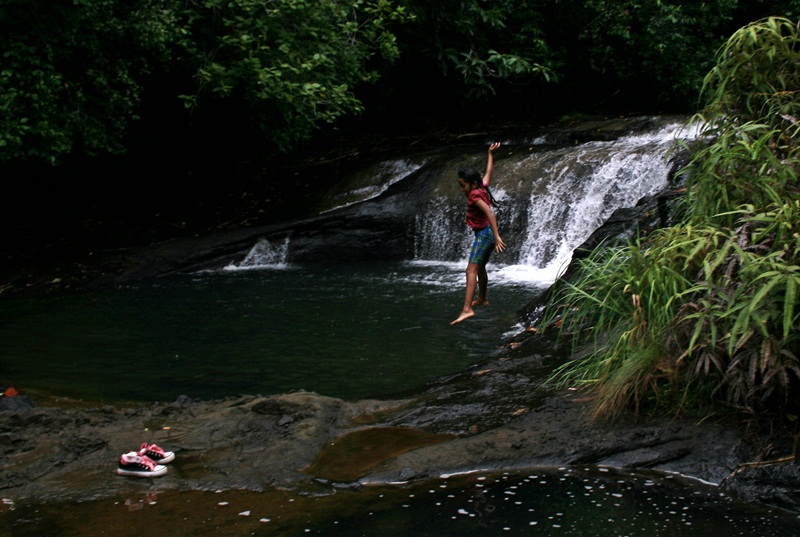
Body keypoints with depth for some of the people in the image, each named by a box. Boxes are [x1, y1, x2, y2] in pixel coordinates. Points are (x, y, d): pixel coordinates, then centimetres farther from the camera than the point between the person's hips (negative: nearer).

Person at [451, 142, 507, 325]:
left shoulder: (475, 196, -17)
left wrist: (497, 237, -34)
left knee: (471, 271, -18)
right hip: (487, 233, 10)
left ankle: (467, 309, -30)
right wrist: (490, 154, 39)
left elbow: (490, 213, -28)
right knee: (480, 268, 26)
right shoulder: (482, 187, 8)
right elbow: (488, 172, 26)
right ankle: (482, 299, 44)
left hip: (484, 234, -10)